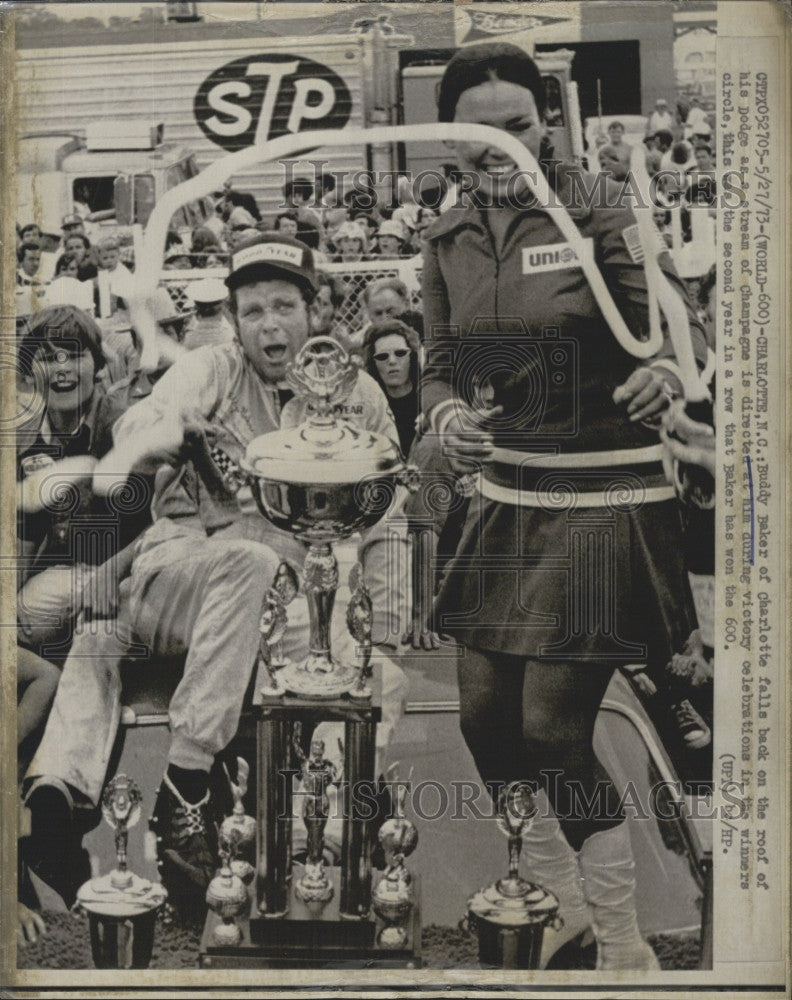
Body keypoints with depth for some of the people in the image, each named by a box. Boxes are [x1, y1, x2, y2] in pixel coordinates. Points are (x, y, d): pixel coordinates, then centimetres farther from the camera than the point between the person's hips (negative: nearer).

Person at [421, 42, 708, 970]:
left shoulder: (600, 217, -9)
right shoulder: (449, 240, 6)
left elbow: (681, 328, -12)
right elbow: (440, 364, 10)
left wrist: (665, 370, -34)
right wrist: (445, 416, -12)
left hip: (604, 501, -6)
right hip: (507, 498, 6)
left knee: (554, 727, -6)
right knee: (484, 713, 10)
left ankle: (622, 936, 17)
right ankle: (560, 904, 36)